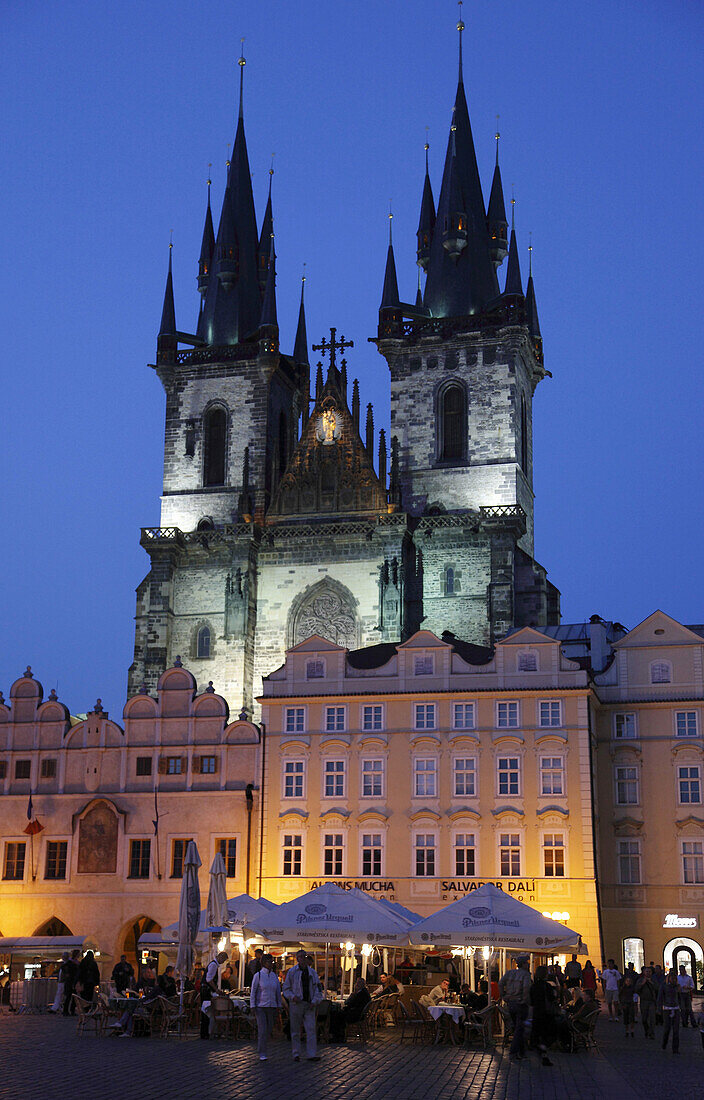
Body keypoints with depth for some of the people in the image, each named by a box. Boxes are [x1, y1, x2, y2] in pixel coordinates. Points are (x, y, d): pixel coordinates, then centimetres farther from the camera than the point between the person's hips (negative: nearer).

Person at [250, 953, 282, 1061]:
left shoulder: (274, 976, 9)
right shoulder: (258, 975, -4)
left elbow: (278, 992, 13)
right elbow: (253, 991, -3)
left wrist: (278, 1006, 10)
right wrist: (253, 1006, -8)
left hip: (272, 1006, 5)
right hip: (260, 1006, -4)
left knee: (269, 1030, 6)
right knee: (262, 1030, -11)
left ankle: (261, 1049, 23)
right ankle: (262, 1054, -6)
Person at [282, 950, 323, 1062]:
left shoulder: (312, 972, 10)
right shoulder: (292, 972, 1)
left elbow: (318, 988, 12)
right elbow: (286, 989, 4)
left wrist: (315, 1001, -2)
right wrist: (293, 997, -14)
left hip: (309, 1005, 2)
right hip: (296, 1004, -2)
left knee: (311, 1029, -7)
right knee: (295, 1031, 3)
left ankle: (311, 1055, -7)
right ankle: (296, 1054, 13)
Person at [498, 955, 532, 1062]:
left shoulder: (509, 973, 8)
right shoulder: (525, 974, -11)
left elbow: (500, 984, 3)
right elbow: (526, 987, -26)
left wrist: (504, 998, 7)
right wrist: (526, 1000, -15)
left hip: (510, 1004, 6)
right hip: (521, 1004, -6)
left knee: (517, 1027, 17)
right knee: (519, 1028, 0)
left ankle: (522, 1052, 25)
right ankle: (513, 1051, -8)